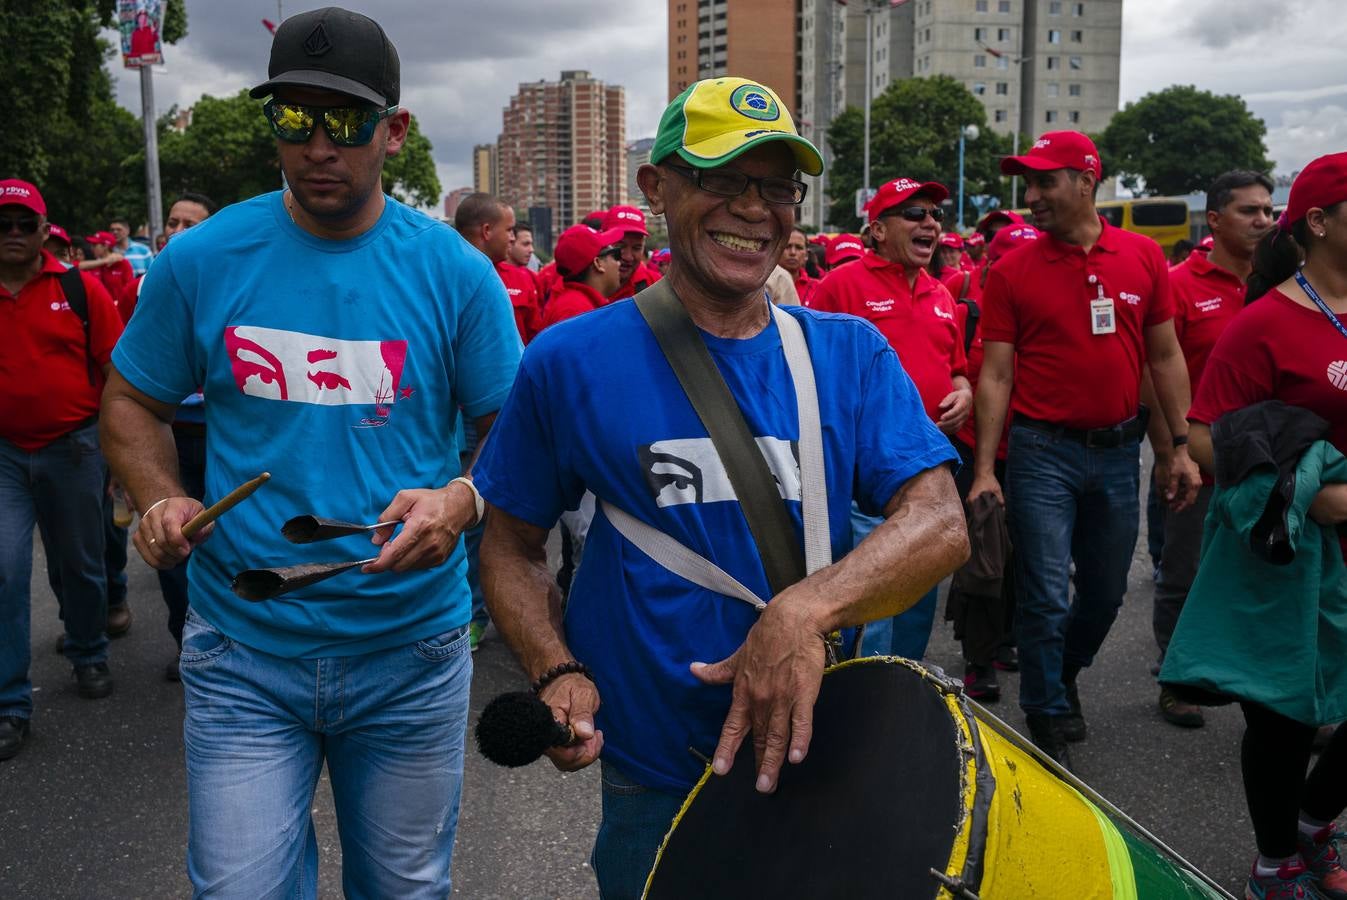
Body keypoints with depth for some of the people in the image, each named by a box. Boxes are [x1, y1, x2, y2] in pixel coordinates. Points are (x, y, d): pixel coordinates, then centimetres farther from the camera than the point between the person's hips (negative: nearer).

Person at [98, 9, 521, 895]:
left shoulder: (454, 272, -6)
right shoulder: (201, 261, -3)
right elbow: (134, 403, 9)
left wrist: (462, 500, -22)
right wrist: (161, 500, -11)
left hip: (410, 651, 1)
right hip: (242, 654, 0)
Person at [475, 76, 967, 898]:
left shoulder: (852, 354, -1)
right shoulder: (571, 362, -6)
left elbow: (942, 523, -12)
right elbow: (512, 544, 2)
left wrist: (807, 610, -28)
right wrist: (556, 674, -15)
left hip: (825, 756, 3)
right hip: (654, 783, -2)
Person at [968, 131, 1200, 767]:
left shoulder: (1143, 257, 3)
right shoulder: (1012, 273, -3)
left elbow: (1165, 357, 8)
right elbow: (996, 374, -4)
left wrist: (1182, 446, 5)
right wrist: (985, 468, -8)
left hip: (1117, 451, 3)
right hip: (1043, 452, -3)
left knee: (1106, 591, 15)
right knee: (1045, 598, 0)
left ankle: (1063, 675, 42)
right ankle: (1049, 726, 18)